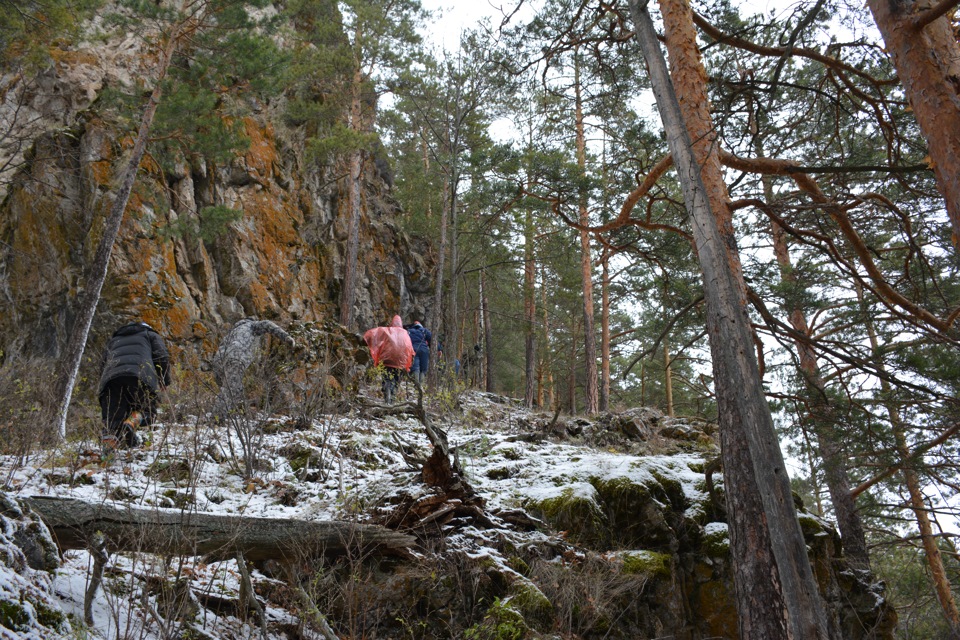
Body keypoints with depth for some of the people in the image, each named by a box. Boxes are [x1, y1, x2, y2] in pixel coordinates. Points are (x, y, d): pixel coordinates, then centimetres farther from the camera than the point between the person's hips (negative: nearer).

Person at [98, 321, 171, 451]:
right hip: (140, 376, -3)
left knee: (113, 418, 5)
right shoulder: (151, 335, 31)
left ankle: (109, 440, -25)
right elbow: (162, 357, 12)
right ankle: (131, 424, -18)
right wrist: (164, 381, 16)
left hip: (111, 377, 3)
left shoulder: (114, 339, 42)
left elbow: (103, 365, 33)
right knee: (146, 410, 14)